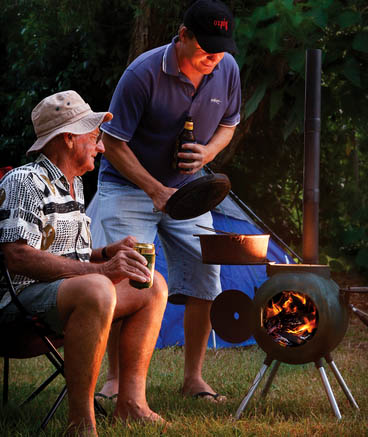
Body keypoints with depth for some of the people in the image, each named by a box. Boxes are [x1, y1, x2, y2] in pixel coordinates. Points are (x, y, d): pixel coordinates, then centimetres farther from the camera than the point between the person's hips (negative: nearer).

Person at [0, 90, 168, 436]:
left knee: (153, 286, 8)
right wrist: (101, 269, -27)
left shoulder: (73, 184, 22)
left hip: (64, 296, 10)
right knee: (96, 290, -38)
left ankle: (130, 402, -2)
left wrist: (107, 254, 7)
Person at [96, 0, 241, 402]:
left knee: (205, 275, -2)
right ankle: (115, 378, 1)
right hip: (129, 186, -4)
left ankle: (193, 377, 12)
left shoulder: (227, 70, -8)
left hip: (186, 188, 5)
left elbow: (228, 124, 10)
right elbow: (113, 144, -17)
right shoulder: (143, 74, -23)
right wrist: (156, 191, -24)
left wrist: (208, 152, -13)